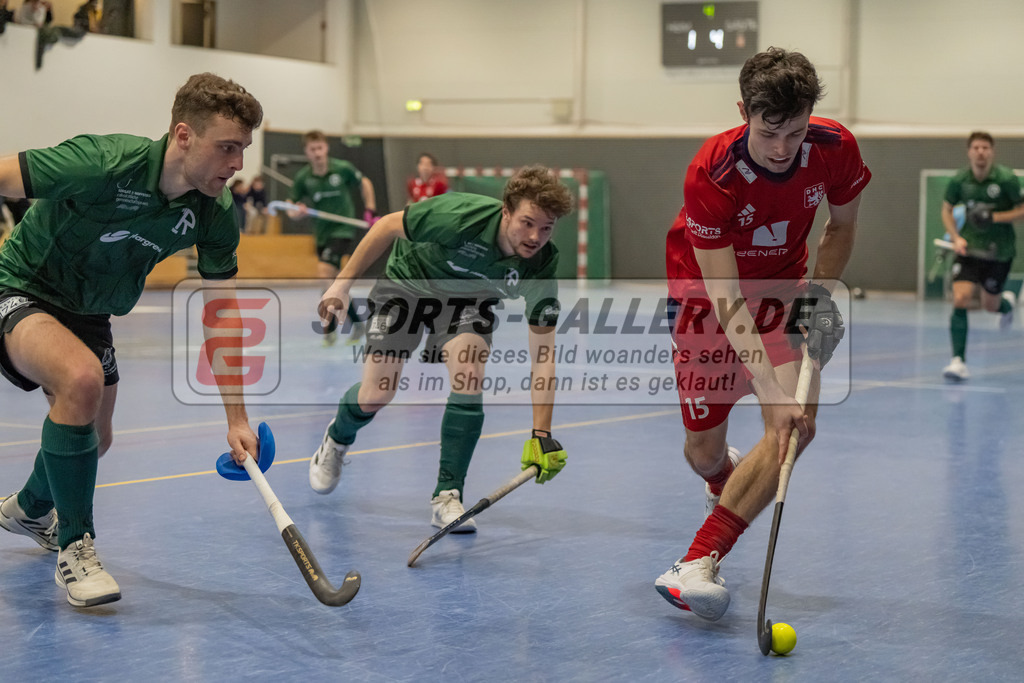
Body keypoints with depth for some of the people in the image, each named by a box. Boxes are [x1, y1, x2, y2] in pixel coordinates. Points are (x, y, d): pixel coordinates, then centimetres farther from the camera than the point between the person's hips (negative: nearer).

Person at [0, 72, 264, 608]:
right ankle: (73, 546, -17)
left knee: (93, 441, 21)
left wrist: (236, 418, -9)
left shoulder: (216, 214, -16)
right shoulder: (100, 164, -34)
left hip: (90, 314, 7)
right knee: (82, 378, -35)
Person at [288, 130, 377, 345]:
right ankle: (356, 322, 30)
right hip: (322, 234, 4)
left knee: (324, 274, -20)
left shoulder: (343, 169, -10)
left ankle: (330, 330, -10)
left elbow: (364, 183, 9)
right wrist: (296, 211, -22)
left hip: (343, 229, -4)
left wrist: (370, 211, 4)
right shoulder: (302, 177, -5)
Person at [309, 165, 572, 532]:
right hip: (407, 282, -2)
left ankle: (447, 496, -9)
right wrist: (343, 282, -16)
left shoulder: (541, 267, -28)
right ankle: (336, 440, 33)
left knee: (469, 378, -24)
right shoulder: (461, 216, -38)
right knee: (375, 396, -4)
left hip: (468, 298, 2)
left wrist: (542, 435, -31)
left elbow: (543, 355, -25)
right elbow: (389, 226, -19)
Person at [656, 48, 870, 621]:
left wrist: (819, 291, -11)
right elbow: (725, 299, -34)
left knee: (798, 422, -22)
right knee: (703, 451, 2)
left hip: (784, 291, 3)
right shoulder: (711, 175, -32)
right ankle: (726, 474, 45)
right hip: (708, 298, -2)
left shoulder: (835, 148, -20)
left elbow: (842, 226, 4)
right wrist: (772, 391, -42)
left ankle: (697, 565, -24)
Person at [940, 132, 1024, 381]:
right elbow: (947, 209, 10)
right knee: (960, 299, -16)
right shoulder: (959, 180, -7)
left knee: (990, 305, 12)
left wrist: (995, 217, -21)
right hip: (969, 248, 1)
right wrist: (956, 237, -5)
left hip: (999, 251, -1)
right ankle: (959, 361, -11)